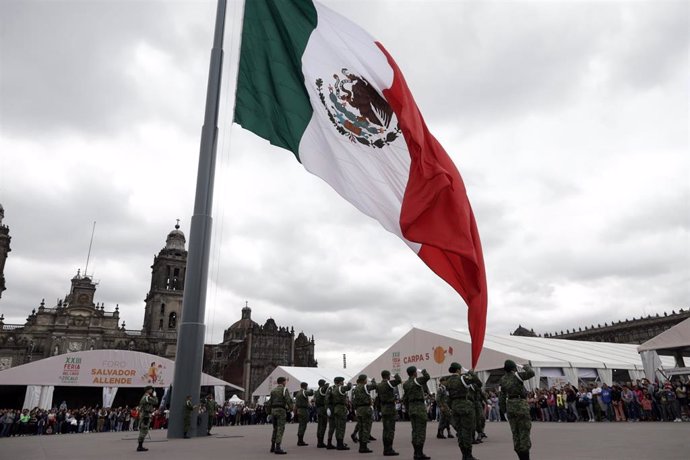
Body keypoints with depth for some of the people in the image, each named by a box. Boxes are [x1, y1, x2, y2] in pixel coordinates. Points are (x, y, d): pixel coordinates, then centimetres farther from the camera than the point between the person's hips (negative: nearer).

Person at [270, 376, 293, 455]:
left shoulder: (273, 390, 15)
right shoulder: (284, 389, -5)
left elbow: (270, 402, 14)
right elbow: (289, 400, -15)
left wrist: (270, 413, 20)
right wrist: (291, 408, -2)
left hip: (273, 410, 7)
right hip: (281, 410, -7)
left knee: (275, 429, 17)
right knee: (280, 429, -9)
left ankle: (273, 446, 19)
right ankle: (277, 448, -17)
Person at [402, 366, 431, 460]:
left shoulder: (406, 384, 12)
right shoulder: (416, 381, -11)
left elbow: (405, 399, 14)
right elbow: (427, 377, -25)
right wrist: (424, 371, -5)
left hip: (411, 407, 8)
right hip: (420, 407, -7)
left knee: (415, 431, 10)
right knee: (421, 431, -4)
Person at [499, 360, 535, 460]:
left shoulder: (503, 379, 7)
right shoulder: (517, 375, -9)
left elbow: (502, 396, 8)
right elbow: (531, 373, -12)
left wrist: (503, 409, 13)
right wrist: (526, 367, 9)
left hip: (510, 406, 6)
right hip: (521, 404, -6)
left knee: (515, 432, 12)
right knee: (524, 430, 0)